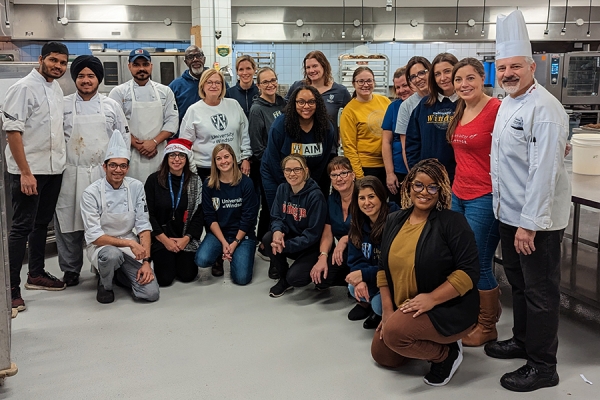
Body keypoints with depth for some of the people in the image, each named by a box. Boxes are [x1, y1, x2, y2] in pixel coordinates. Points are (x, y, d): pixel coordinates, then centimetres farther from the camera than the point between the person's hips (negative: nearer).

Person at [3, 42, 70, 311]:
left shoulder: (57, 89, 11)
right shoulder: (24, 88, -12)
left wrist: (61, 160, 13)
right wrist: (25, 172, -20)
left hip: (54, 168, 8)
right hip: (28, 170, -7)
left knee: (42, 223, 16)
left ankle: (36, 274, 29)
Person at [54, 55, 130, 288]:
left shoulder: (111, 105, 8)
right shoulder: (63, 105, 5)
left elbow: (124, 138, 9)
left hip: (104, 174, 0)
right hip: (71, 174, 0)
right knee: (69, 223, 4)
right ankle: (70, 269, 18)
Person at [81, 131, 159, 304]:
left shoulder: (136, 187, -4)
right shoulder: (91, 193, -14)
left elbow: (143, 227, -4)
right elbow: (95, 236, -17)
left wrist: (146, 261, -14)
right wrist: (129, 243, -28)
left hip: (130, 246, 3)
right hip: (101, 245, -3)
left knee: (151, 293, -15)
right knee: (112, 254, -40)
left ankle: (119, 273, 18)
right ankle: (104, 284, -3)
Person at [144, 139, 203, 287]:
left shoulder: (195, 181, -1)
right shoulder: (154, 180, -6)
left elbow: (199, 214, -1)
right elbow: (148, 214, -6)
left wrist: (186, 238, -12)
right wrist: (165, 240, -11)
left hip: (186, 238, 1)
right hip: (160, 237, -1)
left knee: (187, 276, -10)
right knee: (165, 278, -12)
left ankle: (182, 257, 24)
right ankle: (159, 257, 22)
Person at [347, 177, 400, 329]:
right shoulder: (358, 224, -1)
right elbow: (356, 259, -2)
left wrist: (364, 274, -26)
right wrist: (361, 280, -23)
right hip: (374, 278, 6)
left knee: (380, 304, -28)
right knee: (354, 288, -21)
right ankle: (366, 303, 13)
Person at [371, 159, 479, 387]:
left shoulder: (452, 222, -15)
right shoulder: (394, 221, 3)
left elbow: (469, 271, -20)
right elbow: (384, 268, 8)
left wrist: (432, 299, -27)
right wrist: (388, 310, 1)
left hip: (448, 309, -7)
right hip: (404, 310, 7)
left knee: (396, 333, -28)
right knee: (382, 356, 8)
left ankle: (447, 354, -2)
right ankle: (427, 344, 26)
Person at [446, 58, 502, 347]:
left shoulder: (496, 109, -15)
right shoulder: (460, 112, 10)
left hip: (484, 199, -8)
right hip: (459, 194, 8)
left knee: (479, 266, 3)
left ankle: (487, 326, 23)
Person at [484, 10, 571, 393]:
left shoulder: (544, 109, -19)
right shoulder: (508, 103, 10)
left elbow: (545, 171, -24)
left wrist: (529, 224, -23)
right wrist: (510, 215, 15)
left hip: (537, 220, -9)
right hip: (511, 214, 9)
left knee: (541, 291, 3)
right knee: (519, 284, 21)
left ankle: (543, 366, 17)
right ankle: (522, 340, 39)